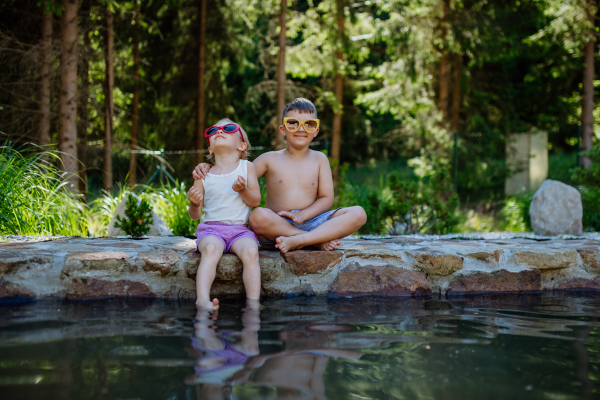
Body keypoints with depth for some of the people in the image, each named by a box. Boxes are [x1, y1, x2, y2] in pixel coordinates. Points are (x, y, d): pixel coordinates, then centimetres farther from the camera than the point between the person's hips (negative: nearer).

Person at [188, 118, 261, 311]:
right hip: (211, 228, 0)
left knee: (250, 251, -32)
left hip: (240, 229, 0)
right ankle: (202, 299, -46)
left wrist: (243, 190, -13)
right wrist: (194, 204, -12)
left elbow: (256, 201, 7)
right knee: (210, 249, -35)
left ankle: (253, 304, -33)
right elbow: (195, 215, 11)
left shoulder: (246, 167, 11)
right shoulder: (204, 174, 10)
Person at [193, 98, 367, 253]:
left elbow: (326, 198, 5)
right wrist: (208, 168, -6)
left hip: (310, 222, 2)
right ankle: (320, 241, -28)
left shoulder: (319, 159, 12)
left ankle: (297, 241, -33)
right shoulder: (271, 159, 10)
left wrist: (302, 215, -13)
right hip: (277, 225, -2)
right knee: (258, 215, -38)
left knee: (358, 214, -23)